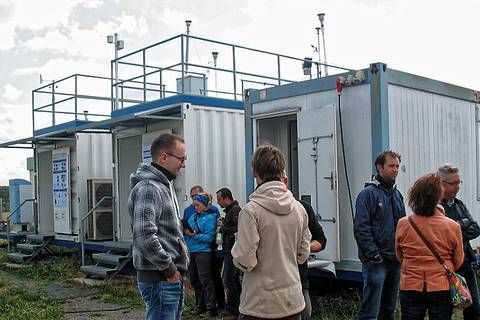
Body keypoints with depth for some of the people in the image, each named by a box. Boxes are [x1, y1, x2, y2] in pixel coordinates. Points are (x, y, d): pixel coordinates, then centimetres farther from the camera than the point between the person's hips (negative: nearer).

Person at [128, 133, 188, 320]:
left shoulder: (165, 185, 15)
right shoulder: (149, 188, -17)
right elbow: (145, 236, -28)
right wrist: (169, 268, -18)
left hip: (173, 277, 10)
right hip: (160, 279, -10)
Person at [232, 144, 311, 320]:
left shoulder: (251, 210, -17)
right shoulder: (299, 208, 0)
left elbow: (245, 261, -17)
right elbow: (303, 254, 7)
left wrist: (236, 248, 2)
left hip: (259, 305, -5)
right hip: (292, 301, 5)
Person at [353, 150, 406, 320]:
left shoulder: (397, 194, 14)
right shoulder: (368, 193, -9)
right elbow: (361, 229, -15)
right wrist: (375, 255, -18)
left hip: (395, 260, 8)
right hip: (376, 261, -7)